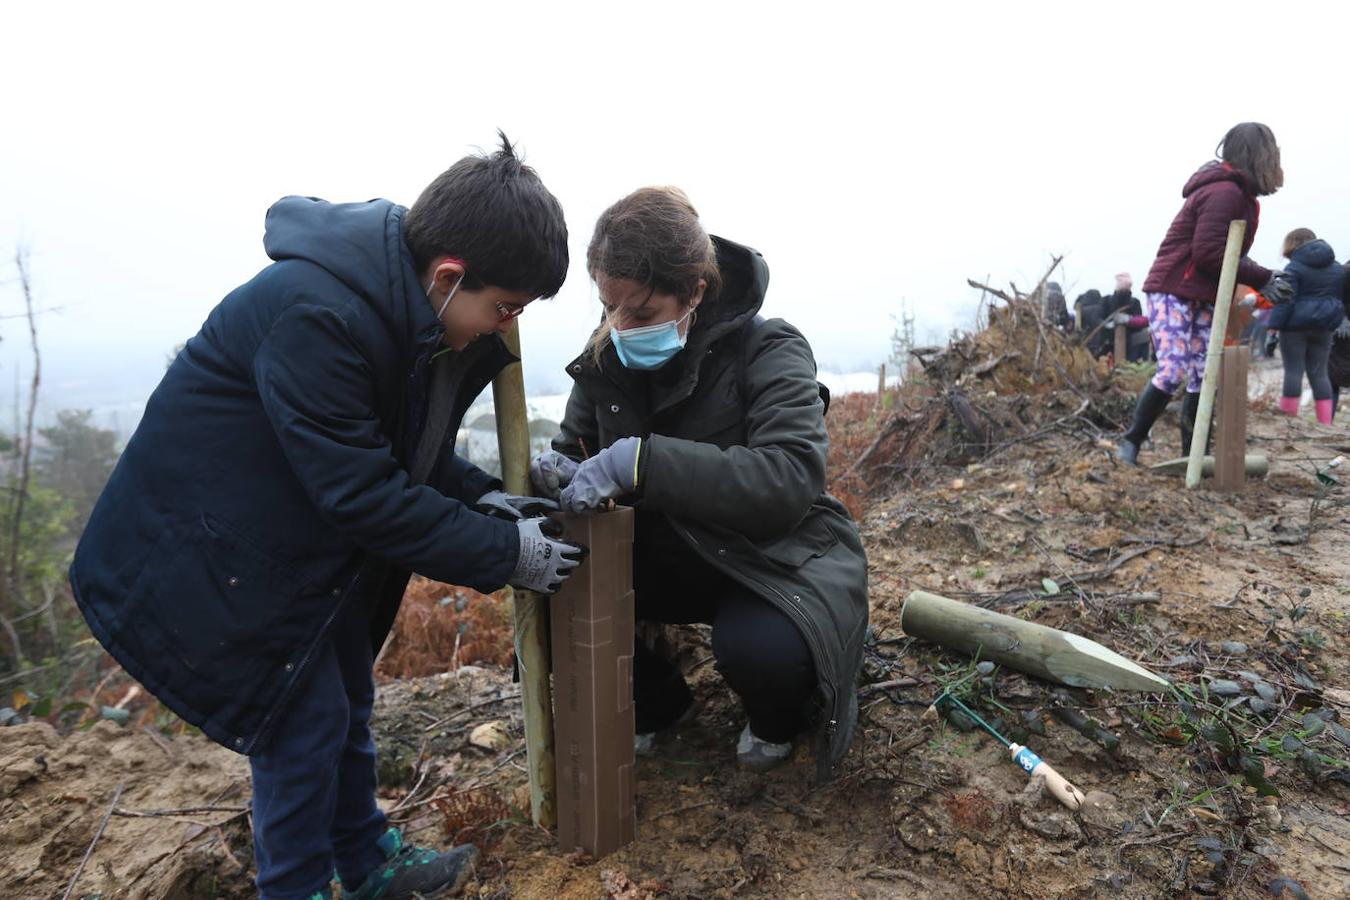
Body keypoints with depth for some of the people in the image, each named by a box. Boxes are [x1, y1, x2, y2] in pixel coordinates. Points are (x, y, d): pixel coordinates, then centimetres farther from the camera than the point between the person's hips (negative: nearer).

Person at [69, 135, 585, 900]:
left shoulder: (416, 311, -6)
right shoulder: (316, 316, -33)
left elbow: (410, 445, 6)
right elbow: (363, 494, -31)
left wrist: (478, 496, -10)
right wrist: (503, 553, -25)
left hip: (313, 542, 9)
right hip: (212, 553, -8)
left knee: (347, 701, 17)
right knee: (304, 719, -1)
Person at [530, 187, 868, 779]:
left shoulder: (768, 350, -21)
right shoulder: (607, 355, -6)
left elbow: (793, 476, -36)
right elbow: (573, 445, 4)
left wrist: (641, 461, -45)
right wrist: (558, 472, -23)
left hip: (777, 557, -5)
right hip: (667, 556, 5)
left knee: (757, 647, -35)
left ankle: (778, 717, 7)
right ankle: (656, 705, 14)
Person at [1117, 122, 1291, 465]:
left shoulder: (1237, 193, 17)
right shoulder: (1225, 192, -14)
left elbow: (1228, 254, 14)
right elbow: (1209, 254, -21)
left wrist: (1262, 278, -1)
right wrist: (1262, 278, -14)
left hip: (1204, 299, 10)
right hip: (1172, 292, -10)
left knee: (1204, 377, 5)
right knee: (1174, 372, -14)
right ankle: (1132, 440, 0)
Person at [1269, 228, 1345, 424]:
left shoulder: (1294, 267, -8)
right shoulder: (1338, 268, 14)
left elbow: (1286, 299, -16)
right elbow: (1341, 298, 17)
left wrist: (1276, 324, -16)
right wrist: (1335, 323, 22)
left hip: (1296, 326, -6)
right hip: (1323, 328, 6)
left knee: (1293, 371, -2)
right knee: (1319, 372, 10)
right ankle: (1325, 424, 10)